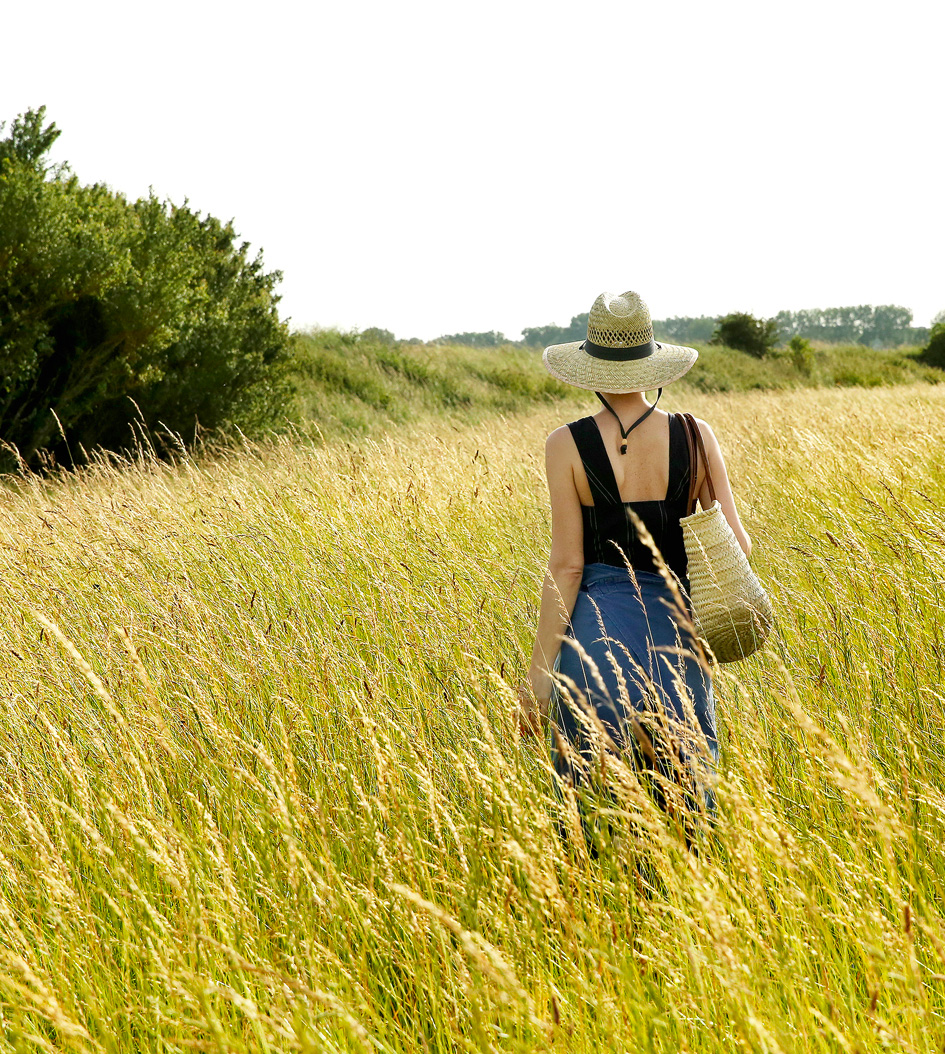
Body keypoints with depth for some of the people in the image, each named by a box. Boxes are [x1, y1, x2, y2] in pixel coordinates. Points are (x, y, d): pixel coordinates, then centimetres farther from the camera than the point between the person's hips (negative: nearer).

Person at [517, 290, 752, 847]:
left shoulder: (568, 445, -5)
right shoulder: (695, 436, 0)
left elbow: (567, 565, -7)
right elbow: (737, 544, 0)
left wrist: (540, 671, -3)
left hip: (596, 627, -2)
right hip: (676, 627, 2)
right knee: (689, 795, 12)